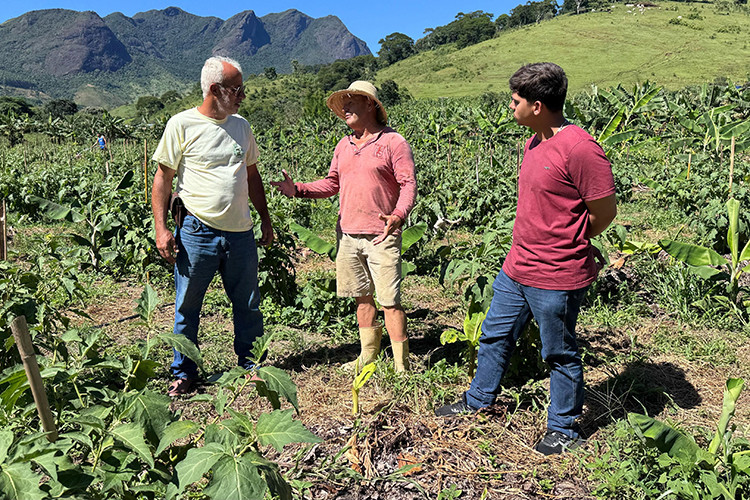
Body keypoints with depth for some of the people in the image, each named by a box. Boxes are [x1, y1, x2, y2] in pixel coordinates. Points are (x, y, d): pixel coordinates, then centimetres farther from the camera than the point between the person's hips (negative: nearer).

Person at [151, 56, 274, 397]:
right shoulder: (182, 125, -4)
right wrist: (161, 228, -9)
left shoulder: (241, 126, 11)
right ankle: (184, 372, 24)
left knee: (248, 305, 12)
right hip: (197, 233, -4)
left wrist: (265, 219, 18)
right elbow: (162, 179, -2)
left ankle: (249, 362, 30)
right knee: (187, 307, 6)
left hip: (241, 233, 5)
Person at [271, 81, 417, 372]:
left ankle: (401, 366, 7)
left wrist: (399, 215, -28)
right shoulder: (344, 146, 15)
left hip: (381, 236, -6)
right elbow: (332, 184, 19)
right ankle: (368, 357, 28)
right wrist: (297, 189, 5)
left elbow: (408, 184, -10)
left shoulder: (393, 142, -4)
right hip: (348, 234, 6)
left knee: (389, 301, -5)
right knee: (363, 297, 15)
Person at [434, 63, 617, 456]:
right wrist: (554, 242, 9)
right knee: (495, 335, 21)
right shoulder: (535, 142, 8)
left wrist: (562, 247, -1)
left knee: (559, 355, 10)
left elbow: (605, 212, -15)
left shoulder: (579, 148, -20)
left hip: (556, 278, -9)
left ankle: (564, 429, 31)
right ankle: (478, 400, 42)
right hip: (516, 268, 9)